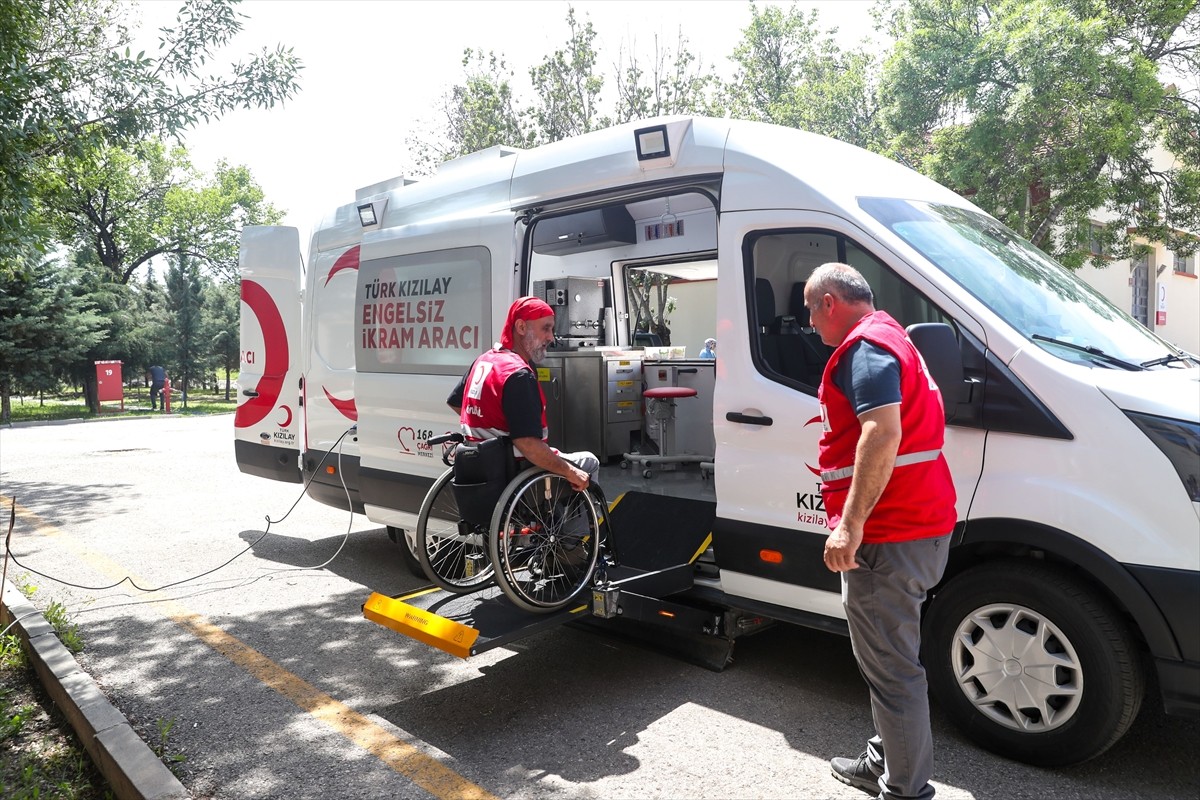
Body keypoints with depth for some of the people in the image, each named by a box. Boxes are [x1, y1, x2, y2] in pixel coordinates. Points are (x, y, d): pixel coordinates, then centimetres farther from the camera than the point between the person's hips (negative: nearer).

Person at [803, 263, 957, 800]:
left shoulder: (866, 345, -13)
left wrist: (851, 523, -28)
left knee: (891, 669, -1)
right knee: (888, 660, 21)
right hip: (922, 525, 11)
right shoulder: (890, 338, 21)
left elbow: (883, 432, -27)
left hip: (888, 535, -11)